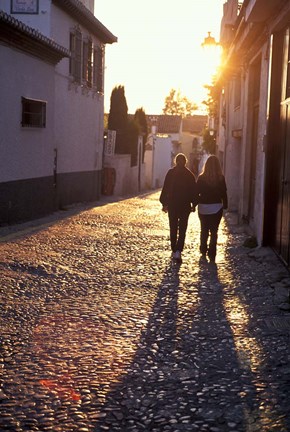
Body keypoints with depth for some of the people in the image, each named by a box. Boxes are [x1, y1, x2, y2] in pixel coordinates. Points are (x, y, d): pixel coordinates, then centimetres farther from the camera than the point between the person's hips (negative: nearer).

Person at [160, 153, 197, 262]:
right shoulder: (189, 174, -2)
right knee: (182, 229, 0)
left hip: (172, 205, 0)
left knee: (173, 229, 12)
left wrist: (164, 203, 3)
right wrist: (194, 204, 11)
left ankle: (174, 251, 17)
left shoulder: (170, 173, -3)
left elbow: (165, 189, -3)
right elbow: (194, 191, 2)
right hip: (185, 205, 0)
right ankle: (178, 251, -16)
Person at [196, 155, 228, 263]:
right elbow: (224, 193, -5)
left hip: (203, 207, 1)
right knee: (214, 231, 4)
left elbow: (197, 192, -2)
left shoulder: (201, 178, -6)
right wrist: (225, 205, 7)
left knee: (204, 230, 17)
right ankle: (212, 254, -3)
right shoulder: (221, 178, -8)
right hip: (216, 207, -1)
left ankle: (203, 251, 28)